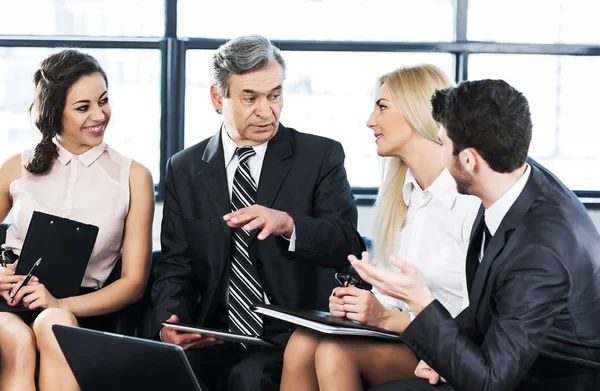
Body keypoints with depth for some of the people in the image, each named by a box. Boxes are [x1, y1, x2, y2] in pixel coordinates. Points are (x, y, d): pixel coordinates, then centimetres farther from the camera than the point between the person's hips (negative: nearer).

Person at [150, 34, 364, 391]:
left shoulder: (321, 157, 2)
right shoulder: (184, 170, 9)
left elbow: (349, 244, -8)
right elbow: (175, 265, 8)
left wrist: (288, 224, -28)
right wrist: (170, 323, -13)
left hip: (293, 334, -2)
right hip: (214, 335, 2)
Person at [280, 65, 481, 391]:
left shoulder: (471, 199, -15)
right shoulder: (398, 193, 11)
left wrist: (387, 317, -19)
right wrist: (356, 306, -6)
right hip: (407, 338, 7)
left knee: (336, 352, -29)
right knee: (302, 342, -20)